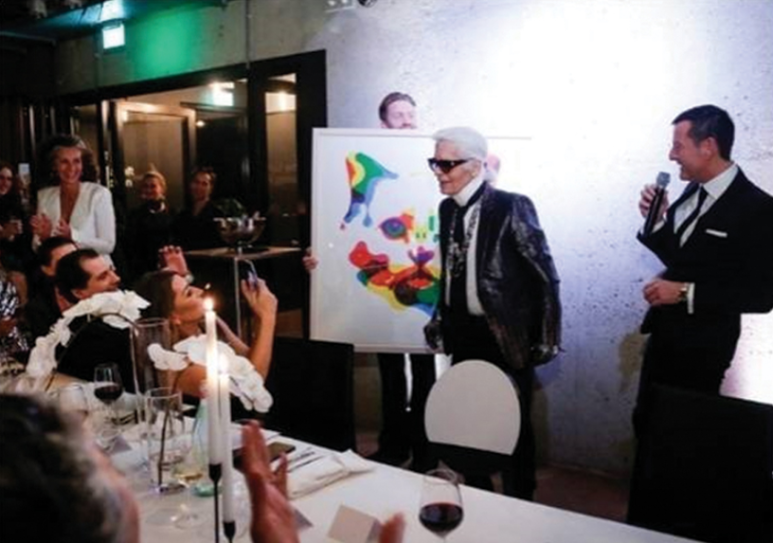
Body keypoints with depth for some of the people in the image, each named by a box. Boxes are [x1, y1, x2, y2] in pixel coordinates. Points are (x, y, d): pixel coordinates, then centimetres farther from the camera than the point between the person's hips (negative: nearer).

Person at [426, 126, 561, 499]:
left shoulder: (511, 206, -15)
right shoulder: (448, 208, 4)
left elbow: (545, 275, -13)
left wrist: (546, 340, -12)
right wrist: (440, 318, 10)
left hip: (504, 336, -6)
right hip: (463, 335, 6)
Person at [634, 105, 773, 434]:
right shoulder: (692, 191, 3)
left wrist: (687, 293, -22)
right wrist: (655, 220, -5)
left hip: (703, 347, -6)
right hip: (663, 333, 7)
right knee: (645, 422, 18)